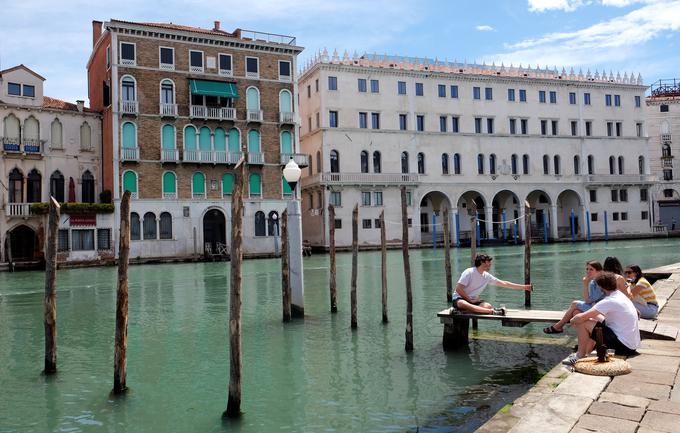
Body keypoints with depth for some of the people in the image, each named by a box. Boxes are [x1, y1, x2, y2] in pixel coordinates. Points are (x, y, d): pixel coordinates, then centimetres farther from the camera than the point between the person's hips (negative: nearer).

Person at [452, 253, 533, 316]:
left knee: (488, 306, -24)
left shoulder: (487, 276, 8)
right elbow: (458, 289, -16)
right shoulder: (469, 272, -12)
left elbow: (504, 283, 13)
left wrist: (523, 287, 13)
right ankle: (492, 311, -52)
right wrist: (470, 300, -16)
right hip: (460, 299, -7)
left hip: (474, 300, 7)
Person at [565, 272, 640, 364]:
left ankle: (580, 357, 5)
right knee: (596, 318, 21)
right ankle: (585, 353, 24)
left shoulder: (609, 302, -20)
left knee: (583, 323, -10)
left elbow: (582, 317, -21)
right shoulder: (620, 295, 9)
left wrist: (572, 320, 0)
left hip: (624, 345, -10)